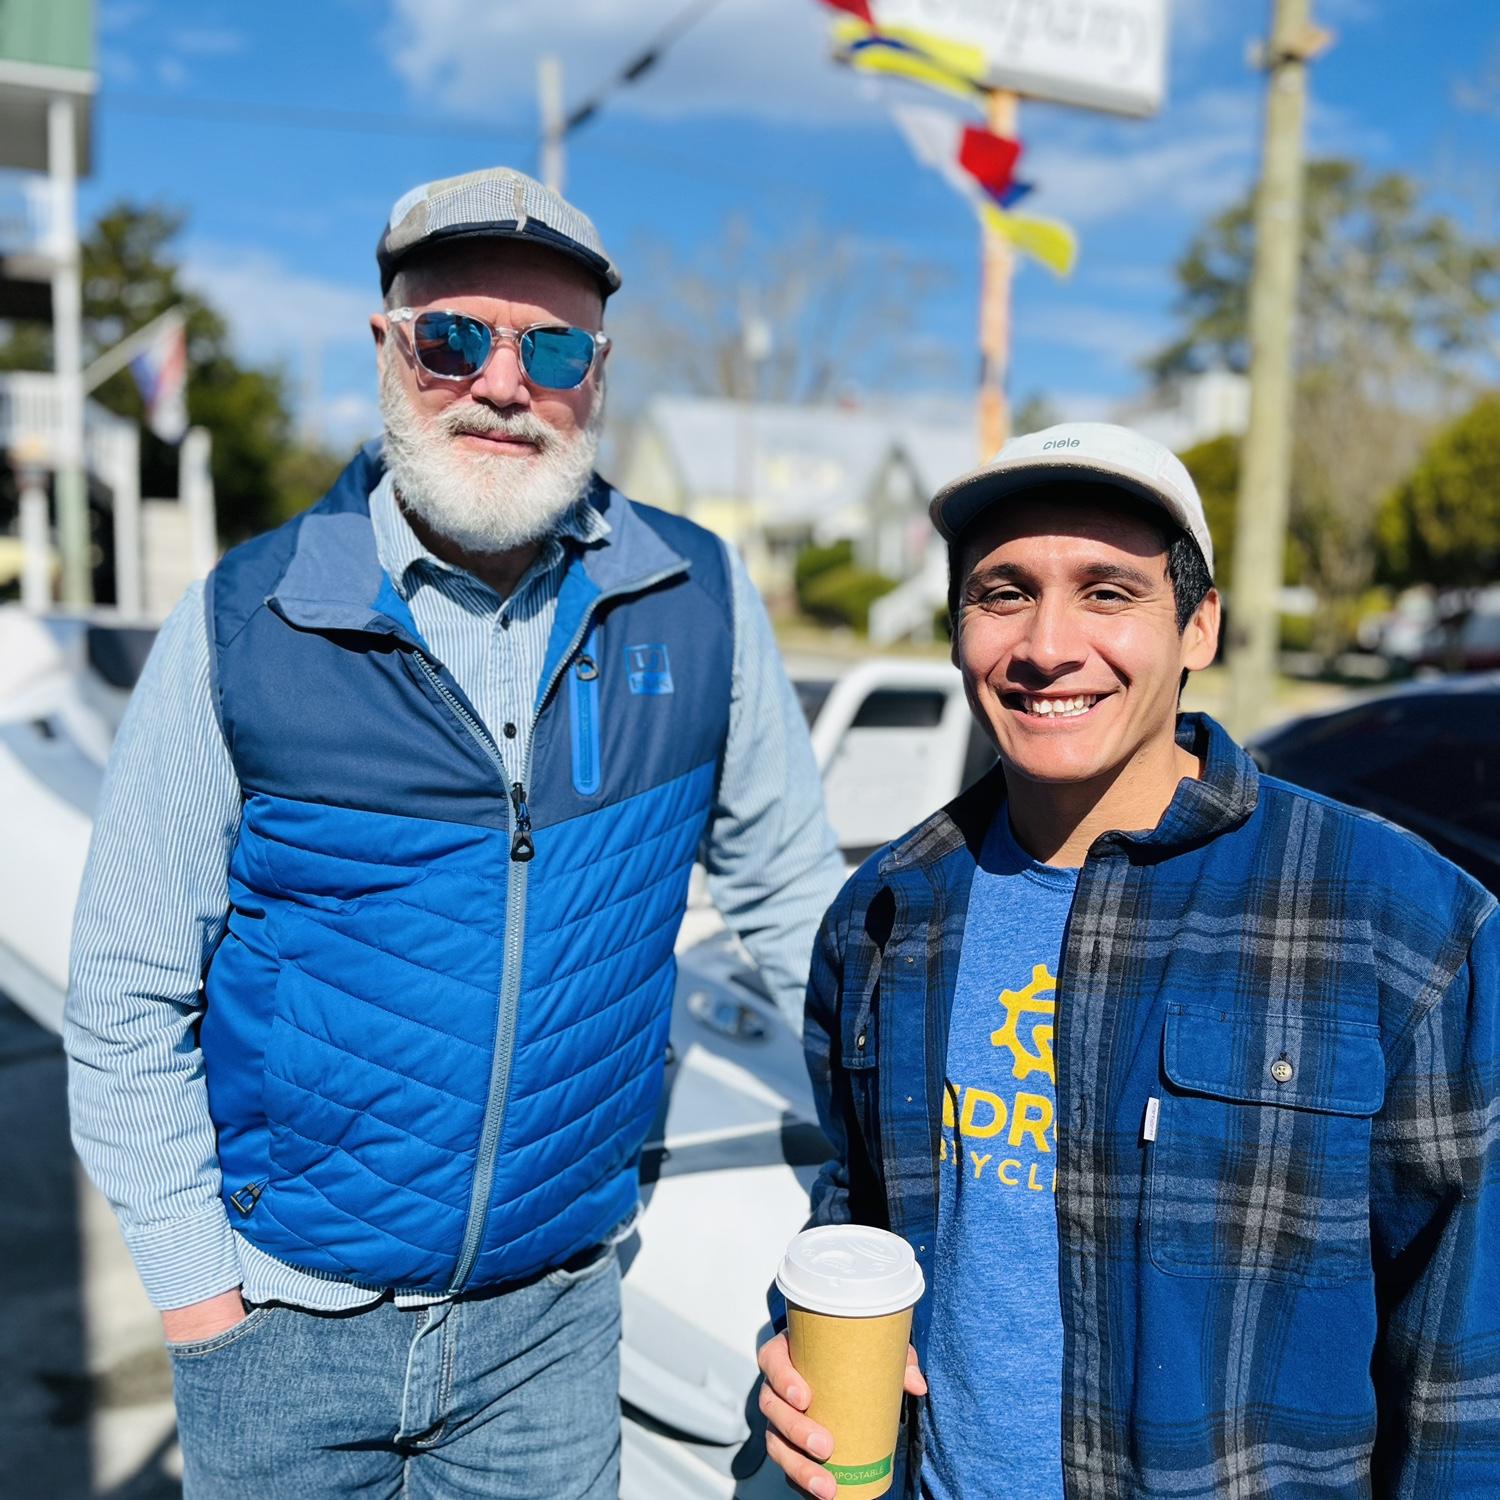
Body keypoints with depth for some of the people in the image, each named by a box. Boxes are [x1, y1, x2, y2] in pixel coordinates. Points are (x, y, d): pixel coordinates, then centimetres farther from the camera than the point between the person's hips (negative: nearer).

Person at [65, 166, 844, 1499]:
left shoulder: (697, 605, -7)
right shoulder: (246, 624, -11)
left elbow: (789, 890, 4)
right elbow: (129, 992, -3)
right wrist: (192, 1276, -4)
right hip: (284, 1324, 0)